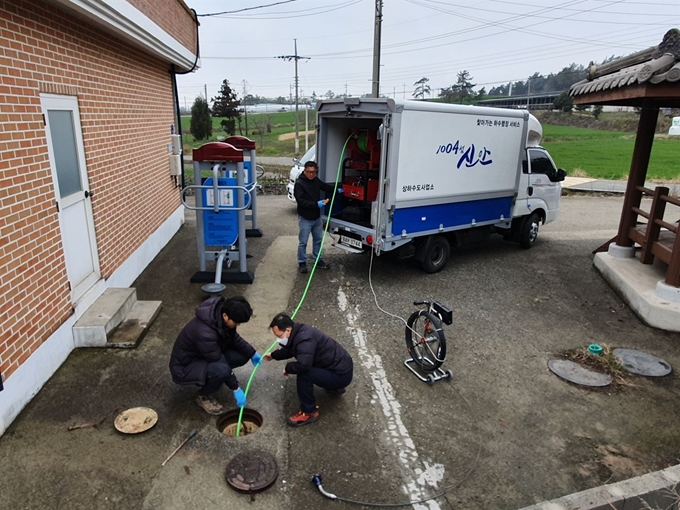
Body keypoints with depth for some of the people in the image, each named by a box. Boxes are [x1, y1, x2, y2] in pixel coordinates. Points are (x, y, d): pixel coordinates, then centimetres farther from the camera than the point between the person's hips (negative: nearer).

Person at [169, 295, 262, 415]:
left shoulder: (220, 314, -14)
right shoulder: (205, 332, -37)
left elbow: (233, 338, 5)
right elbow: (221, 363, -28)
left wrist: (252, 353, -1)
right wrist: (235, 388, -18)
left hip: (207, 357, 8)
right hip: (184, 367, -8)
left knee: (243, 355, -7)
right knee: (221, 369, -35)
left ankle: (209, 380, 12)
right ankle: (204, 396, -4)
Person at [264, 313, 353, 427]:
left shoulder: (305, 339, -27)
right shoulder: (299, 332, 3)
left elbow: (303, 365, -39)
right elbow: (290, 350, 26)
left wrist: (288, 368, -20)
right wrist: (273, 355, 27)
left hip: (341, 375, -10)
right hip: (341, 366, 10)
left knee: (303, 374, -24)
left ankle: (309, 412, -6)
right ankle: (335, 387, 33)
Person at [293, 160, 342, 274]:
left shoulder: (316, 180, 3)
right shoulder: (299, 184, -18)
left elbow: (325, 186, 20)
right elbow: (301, 201, -24)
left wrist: (336, 190, 8)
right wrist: (316, 204, -29)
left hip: (316, 217, 7)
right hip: (305, 218, -7)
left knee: (318, 239, 17)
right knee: (303, 242, 3)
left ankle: (318, 260, 31)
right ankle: (302, 263, 17)